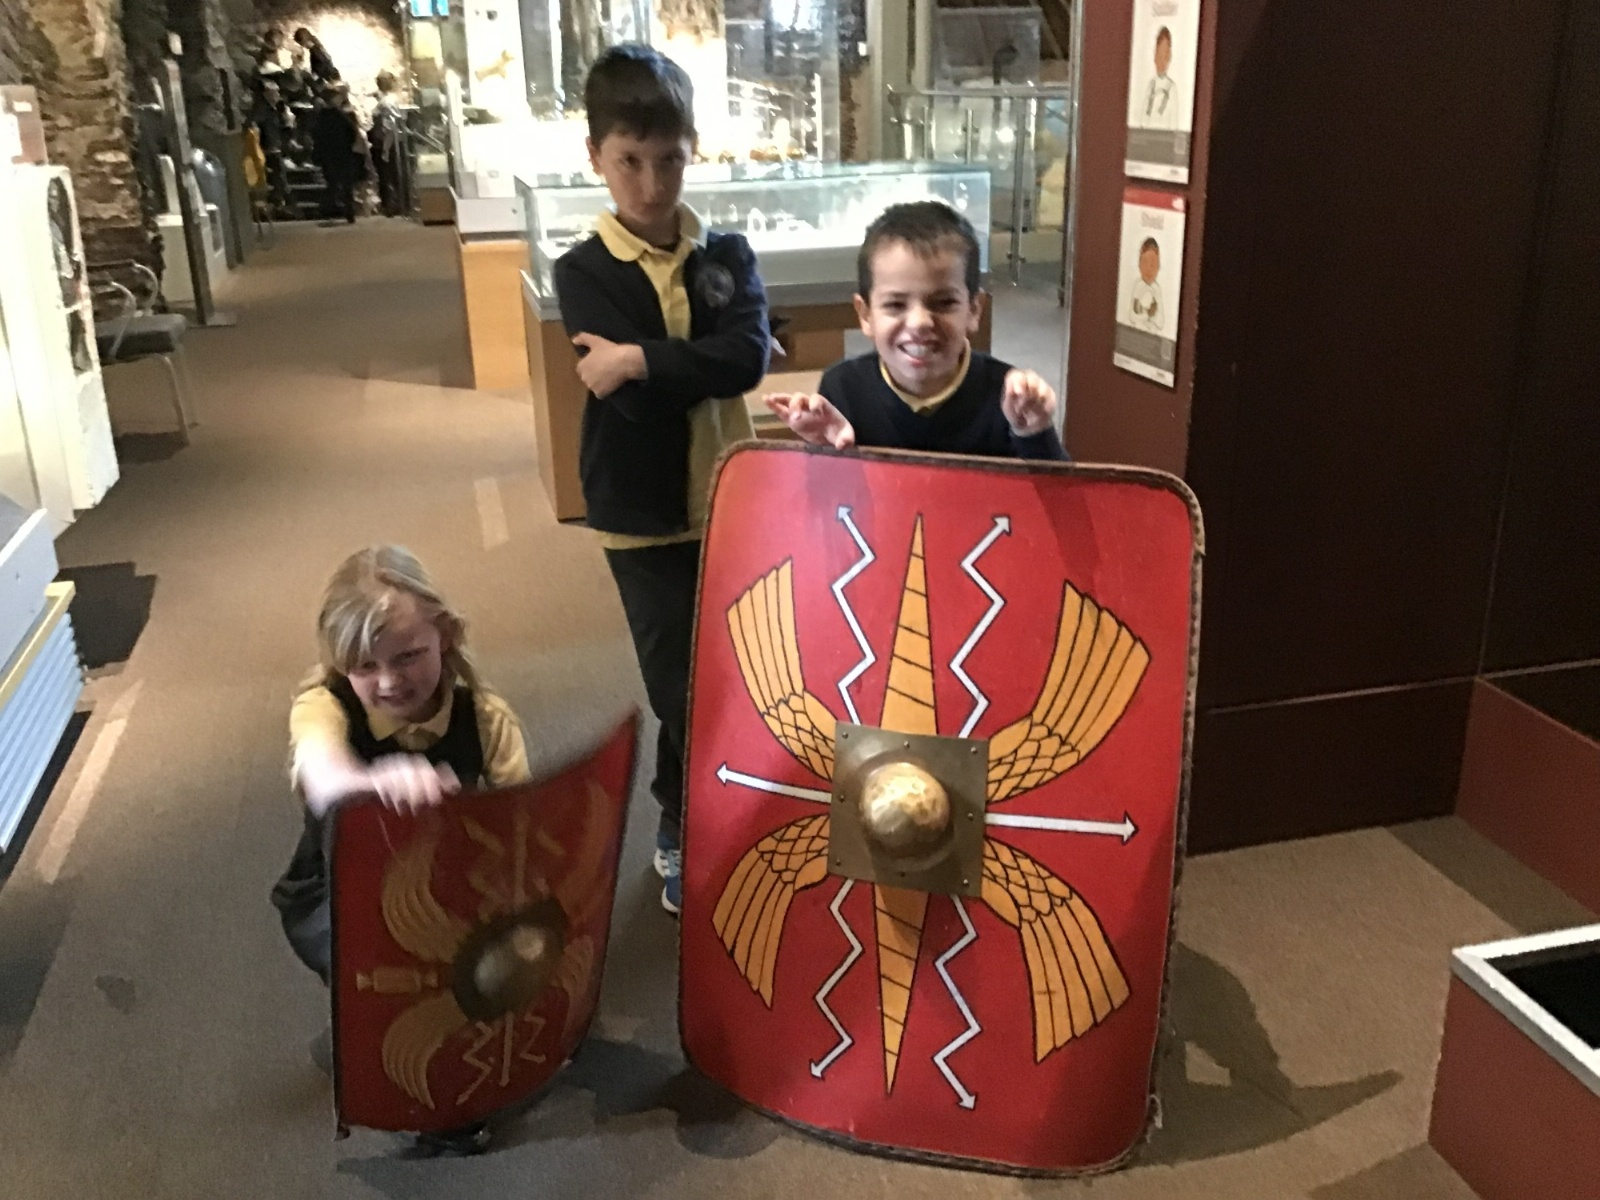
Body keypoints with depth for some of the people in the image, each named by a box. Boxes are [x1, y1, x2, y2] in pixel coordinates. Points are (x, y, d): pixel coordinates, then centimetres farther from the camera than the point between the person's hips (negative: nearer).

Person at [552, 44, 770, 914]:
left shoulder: (727, 254, 1)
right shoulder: (584, 271, -7)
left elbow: (752, 353, -18)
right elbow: (625, 394, -19)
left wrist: (644, 360, -23)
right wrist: (705, 364, -15)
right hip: (641, 512, -3)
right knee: (681, 686, 3)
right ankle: (687, 832, 27)